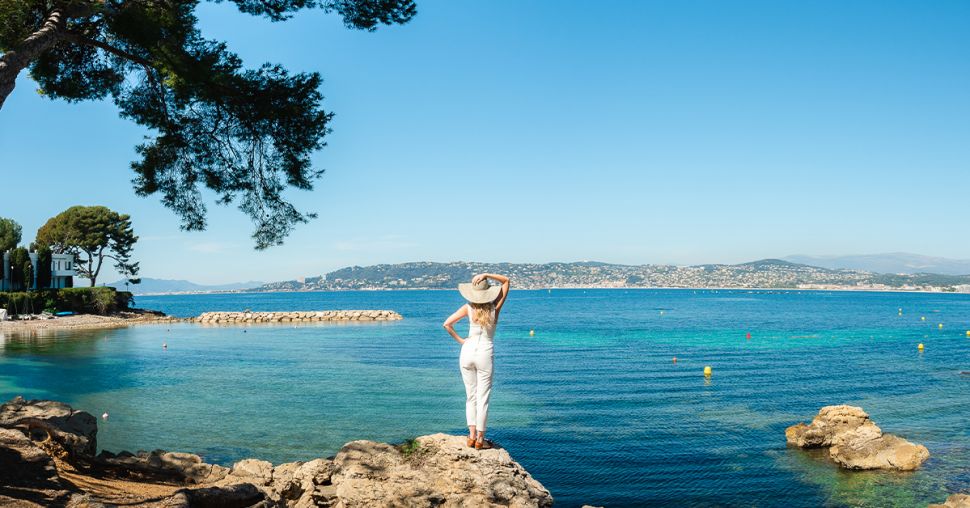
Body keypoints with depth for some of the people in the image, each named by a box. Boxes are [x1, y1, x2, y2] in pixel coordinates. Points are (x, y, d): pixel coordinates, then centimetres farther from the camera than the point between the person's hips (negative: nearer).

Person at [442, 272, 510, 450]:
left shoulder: (468, 308, -4)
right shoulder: (495, 308, -4)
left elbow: (447, 324, -10)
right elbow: (506, 280, 3)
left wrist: (460, 340, 1)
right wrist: (486, 275, -9)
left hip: (467, 351, 2)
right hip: (485, 354, -2)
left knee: (471, 396, 12)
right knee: (482, 398, 4)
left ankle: (472, 436, 11)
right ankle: (480, 439, 8)